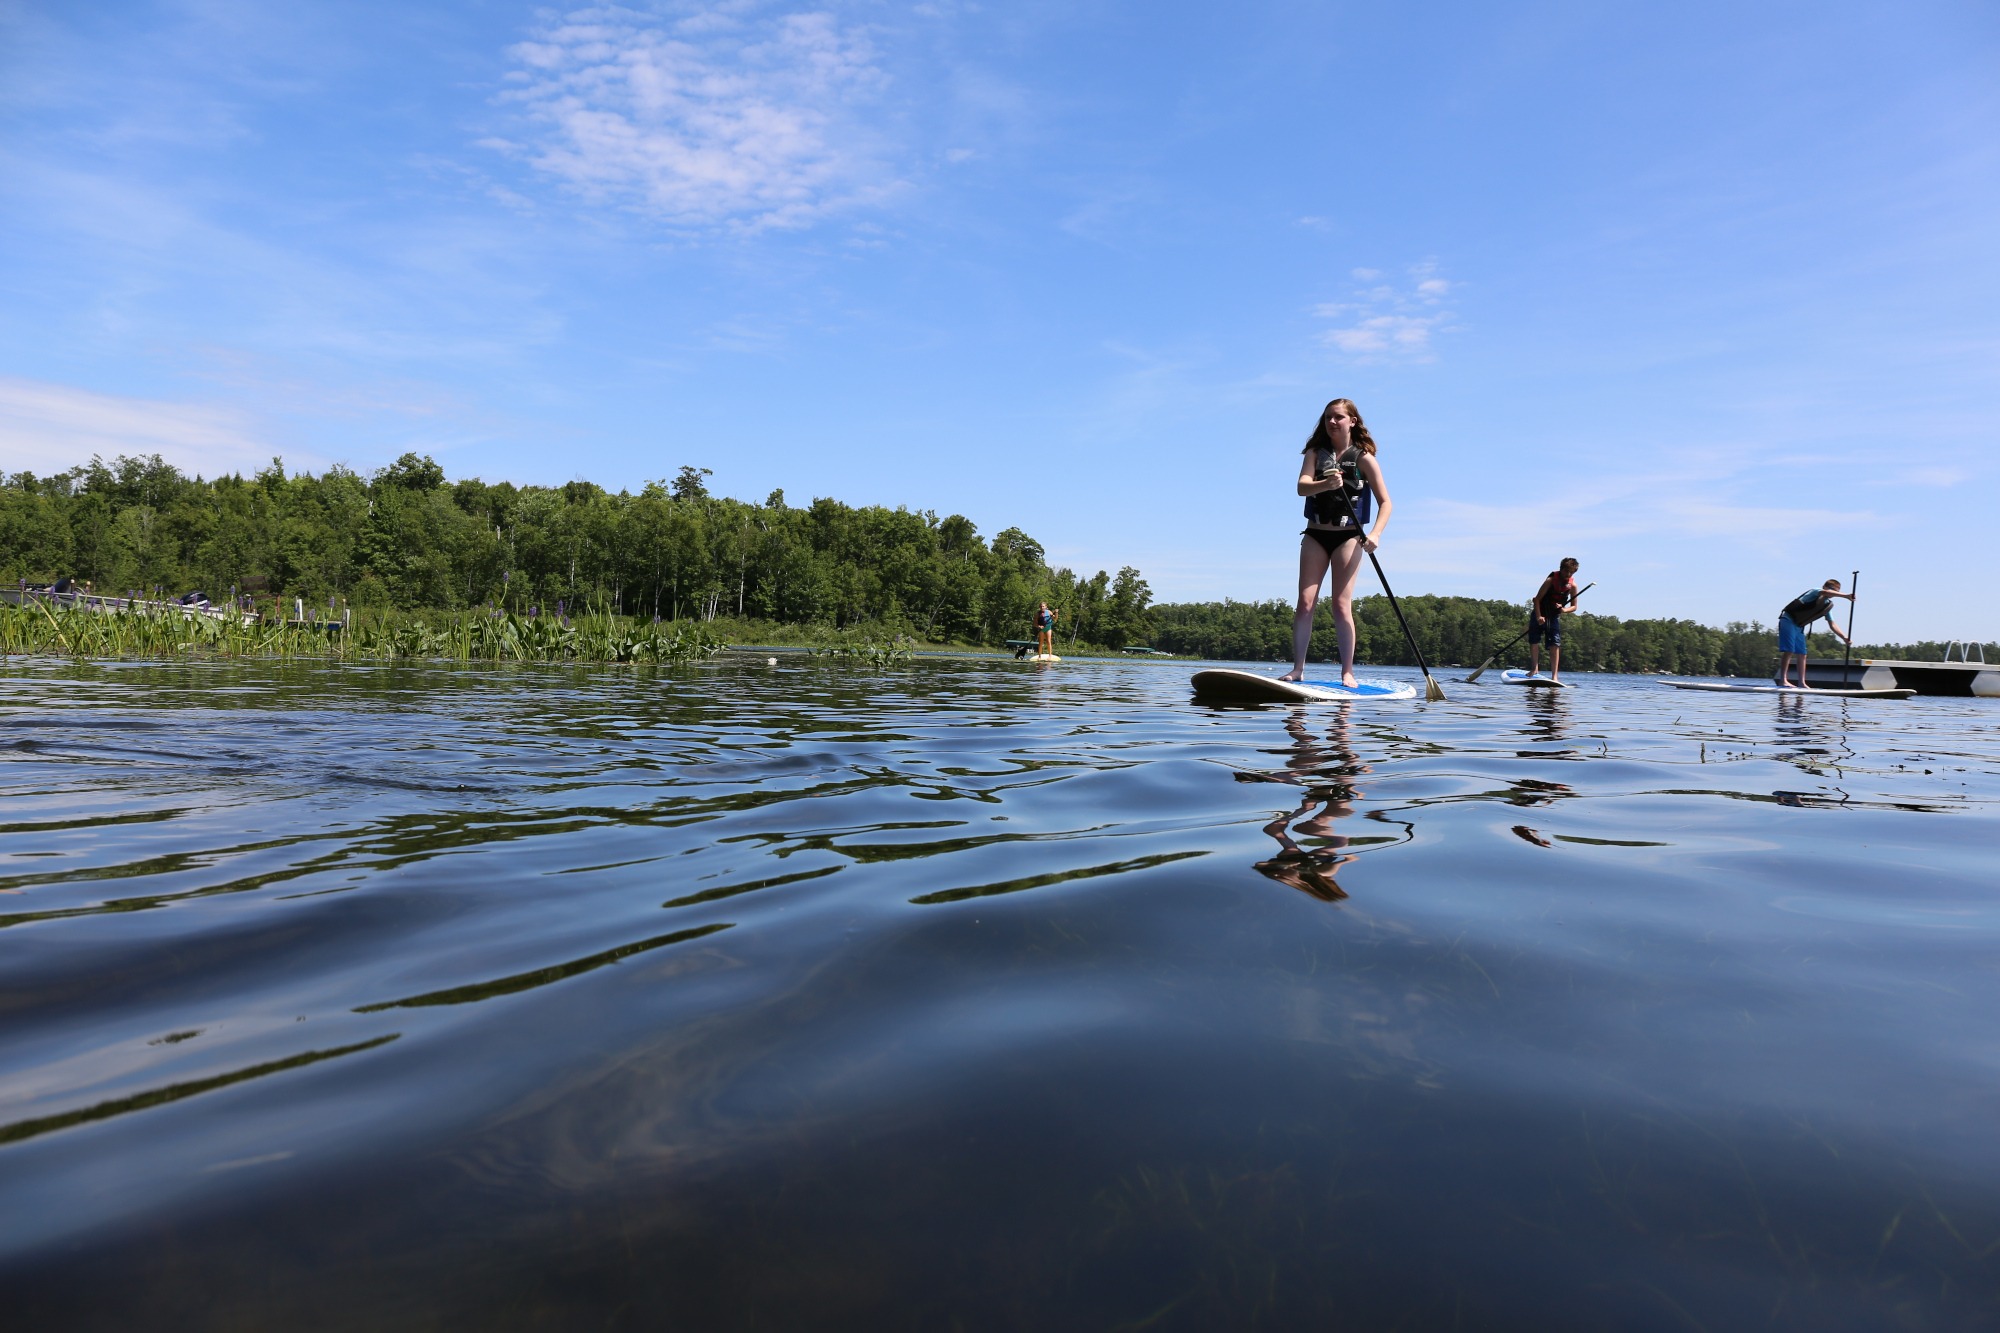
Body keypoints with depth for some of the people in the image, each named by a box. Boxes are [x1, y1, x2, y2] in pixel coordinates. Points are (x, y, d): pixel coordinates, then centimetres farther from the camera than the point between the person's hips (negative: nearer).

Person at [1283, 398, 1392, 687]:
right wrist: (1325, 484, -35)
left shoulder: (1364, 458, -1)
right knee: (1305, 603, -5)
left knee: (1341, 605, -7)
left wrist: (1375, 534, -19)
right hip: (1315, 536, 2)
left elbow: (1385, 502, -3)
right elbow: (1302, 486, -13)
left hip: (1348, 537, -2)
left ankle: (1347, 671, -2)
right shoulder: (1315, 453, 5)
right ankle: (1297, 669, -3)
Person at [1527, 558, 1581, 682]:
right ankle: (1535, 669, 7)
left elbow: (1574, 606, -1)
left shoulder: (1572, 585, -9)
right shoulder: (1551, 580, -19)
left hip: (1554, 616, 2)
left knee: (1555, 644, -6)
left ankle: (1554, 675, -7)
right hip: (1540, 613, -2)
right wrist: (1538, 616, -27)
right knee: (1534, 640, -5)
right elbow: (1537, 599, -18)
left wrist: (1564, 610, -24)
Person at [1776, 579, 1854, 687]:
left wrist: (1844, 638, 2)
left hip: (1799, 627, 9)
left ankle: (1801, 683, 7)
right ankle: (1782, 680, -19)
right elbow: (1826, 592, -34)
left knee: (1802, 654, 5)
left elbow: (1832, 624, 12)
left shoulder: (1828, 605, 13)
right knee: (1789, 651, -16)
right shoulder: (1815, 591, -8)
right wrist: (1845, 596, -41)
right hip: (1788, 621, -9)